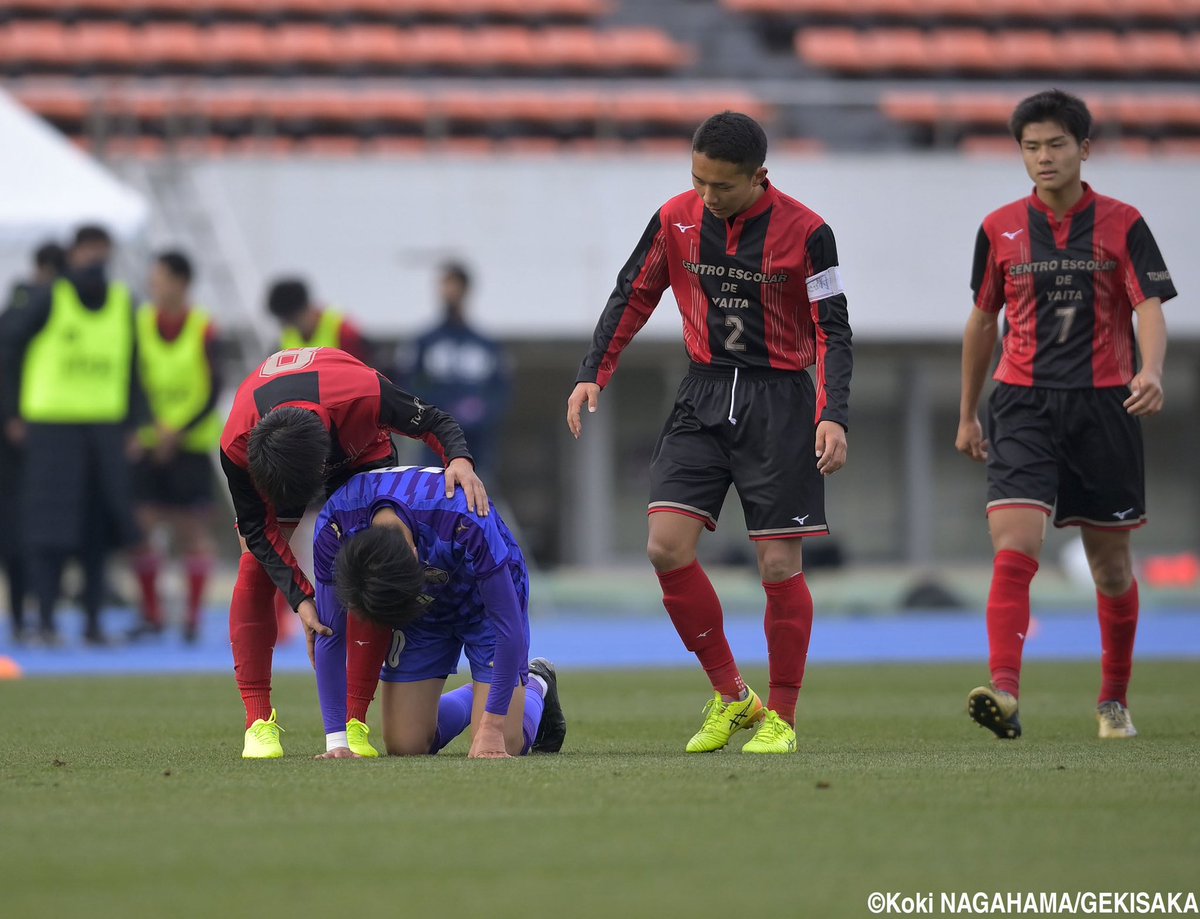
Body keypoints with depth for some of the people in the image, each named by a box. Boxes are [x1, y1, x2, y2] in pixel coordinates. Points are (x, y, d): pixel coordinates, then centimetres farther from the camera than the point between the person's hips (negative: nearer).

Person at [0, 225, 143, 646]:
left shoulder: (123, 304, 7)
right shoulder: (50, 300, -6)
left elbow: (131, 367, 13)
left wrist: (131, 426, 7)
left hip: (105, 430, 4)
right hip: (53, 429, -4)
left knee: (98, 530, 4)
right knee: (50, 524, -7)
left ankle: (93, 620, 11)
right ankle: (46, 619, -4)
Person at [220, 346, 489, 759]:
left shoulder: (363, 395, -45)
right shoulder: (236, 445, -39)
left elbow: (435, 422, -25)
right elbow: (258, 530, -24)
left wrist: (460, 460, -45)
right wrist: (301, 598, -33)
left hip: (361, 451, 0)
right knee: (255, 568, -16)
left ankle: (354, 723, -12)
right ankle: (259, 722, -11)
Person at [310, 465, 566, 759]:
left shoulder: (465, 522, -41)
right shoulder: (332, 528, -33)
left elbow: (510, 627, -30)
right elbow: (330, 636, -21)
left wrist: (492, 727, -29)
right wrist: (337, 741, -23)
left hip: (484, 597, -3)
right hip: (423, 604, 3)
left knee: (500, 745, -10)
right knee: (404, 745, -4)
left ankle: (536, 687, 24)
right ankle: (473, 698, 27)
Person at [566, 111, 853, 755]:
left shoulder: (804, 232, -10)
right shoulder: (677, 219, 1)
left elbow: (832, 332, -8)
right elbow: (633, 295, 10)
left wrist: (833, 415, -20)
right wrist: (592, 375, 1)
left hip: (779, 400, -4)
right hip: (704, 394, 4)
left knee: (779, 564, -4)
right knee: (667, 545, -9)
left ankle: (781, 717, 10)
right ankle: (730, 695, 6)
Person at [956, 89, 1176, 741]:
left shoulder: (1122, 224, 1)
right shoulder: (1000, 229, 7)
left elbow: (1150, 307, -8)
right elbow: (982, 321, 18)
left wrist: (1151, 371, -28)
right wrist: (967, 413, 21)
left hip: (1103, 404, -1)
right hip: (1022, 402, 1)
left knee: (1111, 564, 8)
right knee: (1013, 547, -18)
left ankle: (1114, 701, 25)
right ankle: (1004, 693, -29)